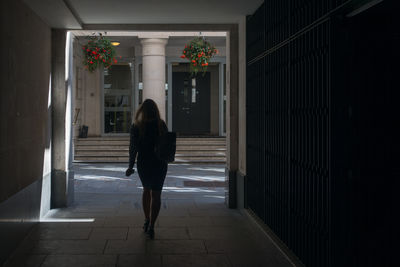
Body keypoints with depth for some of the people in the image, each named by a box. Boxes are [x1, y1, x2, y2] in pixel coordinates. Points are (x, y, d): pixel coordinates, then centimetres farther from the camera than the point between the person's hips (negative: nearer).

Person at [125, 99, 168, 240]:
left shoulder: (136, 126, -7)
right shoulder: (161, 125, -5)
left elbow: (133, 147, -8)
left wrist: (131, 166, -4)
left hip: (143, 163, 1)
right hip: (159, 163, -1)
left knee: (146, 190, 22)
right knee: (155, 194, 2)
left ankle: (147, 221, 25)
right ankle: (151, 226, -5)